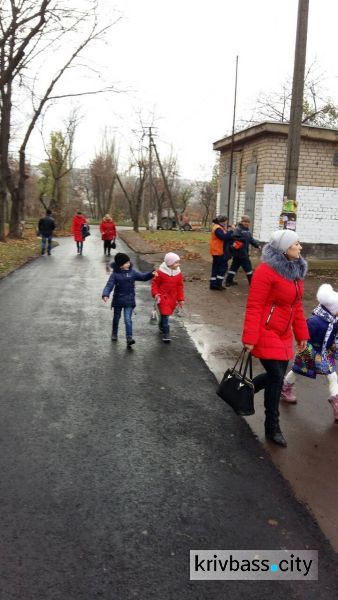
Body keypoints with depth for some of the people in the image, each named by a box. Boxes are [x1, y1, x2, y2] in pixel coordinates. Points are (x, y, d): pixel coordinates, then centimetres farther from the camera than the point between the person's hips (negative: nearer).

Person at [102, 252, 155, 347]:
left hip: (129, 300, 1)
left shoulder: (132, 272, -1)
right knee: (116, 317, 18)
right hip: (118, 300, 0)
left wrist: (151, 274, -15)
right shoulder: (115, 274, -11)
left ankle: (129, 337, -12)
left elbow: (142, 277, 2)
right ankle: (114, 334, 38)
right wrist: (105, 295, -33)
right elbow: (109, 285, -17)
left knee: (128, 319, -8)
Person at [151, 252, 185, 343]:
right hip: (163, 297, -5)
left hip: (173, 298, 5)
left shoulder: (178, 273, -1)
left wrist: (181, 299, 4)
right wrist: (155, 293, -17)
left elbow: (180, 287, 5)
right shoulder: (160, 272, -14)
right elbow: (154, 283, -5)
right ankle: (166, 334, -6)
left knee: (167, 313, 17)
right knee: (165, 314, -9)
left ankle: (161, 326, 45)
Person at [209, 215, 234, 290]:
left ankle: (213, 284, 14)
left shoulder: (219, 227, 16)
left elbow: (224, 236, 12)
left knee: (216, 267, 11)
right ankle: (218, 284, -2)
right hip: (218, 251, -10)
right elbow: (224, 237, -27)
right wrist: (230, 231, -18)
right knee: (223, 267, -4)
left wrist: (227, 231, -2)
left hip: (217, 251, 10)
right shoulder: (218, 228, -17)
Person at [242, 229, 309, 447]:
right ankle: (272, 428, 15)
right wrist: (250, 338, -20)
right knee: (277, 377, -4)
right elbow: (254, 307, -19)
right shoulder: (266, 271, -19)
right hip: (265, 332, -8)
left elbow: (297, 305, 14)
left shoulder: (296, 270, 7)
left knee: (276, 375, 13)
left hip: (283, 334, 8)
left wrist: (302, 334, 14)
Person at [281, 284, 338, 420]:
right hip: (310, 353, -6)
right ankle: (285, 390, 44)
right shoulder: (314, 321, -34)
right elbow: (304, 340, -28)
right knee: (296, 372, 18)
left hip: (326, 353, 6)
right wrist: (314, 355, -24)